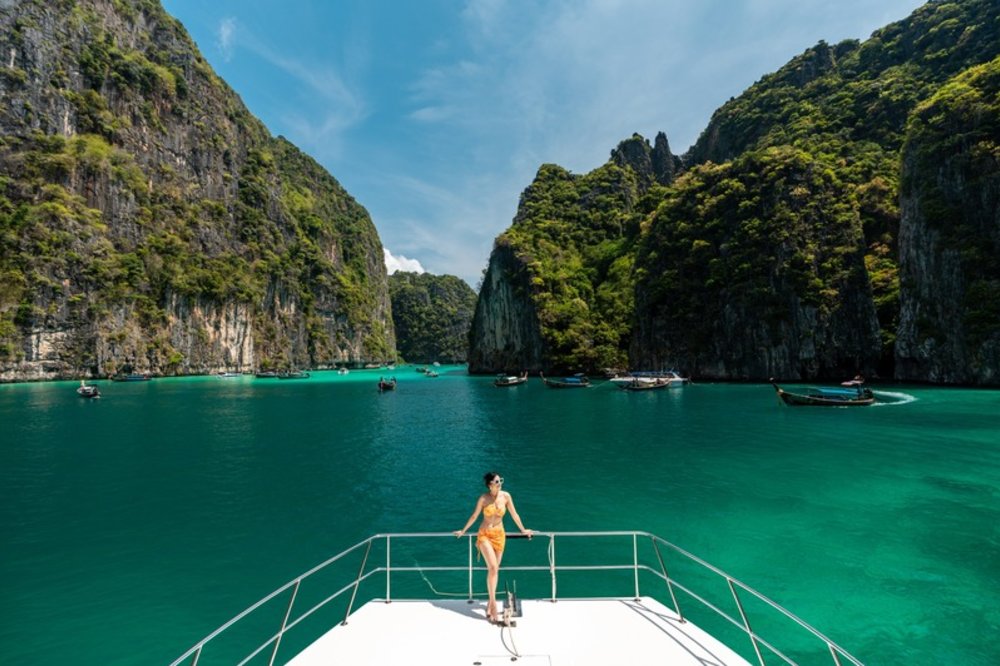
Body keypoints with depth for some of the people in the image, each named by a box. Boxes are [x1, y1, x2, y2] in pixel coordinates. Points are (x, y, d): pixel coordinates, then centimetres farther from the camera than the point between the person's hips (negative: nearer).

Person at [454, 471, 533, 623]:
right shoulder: (483, 498, -14)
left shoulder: (506, 496, -9)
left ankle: (490, 602, 23)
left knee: (495, 569, 7)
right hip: (484, 535, -3)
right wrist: (463, 531, 9)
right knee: (492, 568, -15)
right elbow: (474, 516, 0)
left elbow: (514, 514, 4)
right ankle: (493, 602, -5)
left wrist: (523, 530, 12)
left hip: (499, 535, 3)